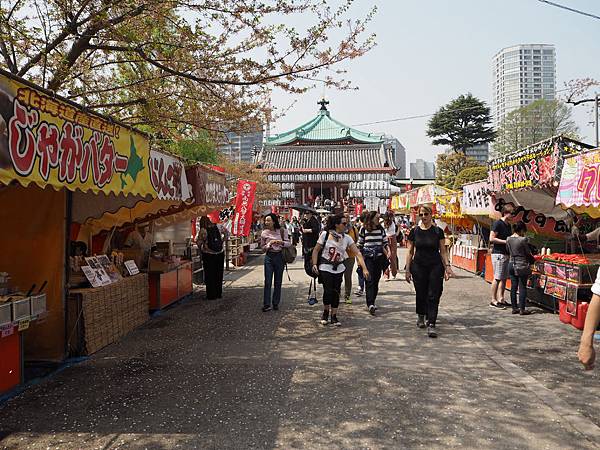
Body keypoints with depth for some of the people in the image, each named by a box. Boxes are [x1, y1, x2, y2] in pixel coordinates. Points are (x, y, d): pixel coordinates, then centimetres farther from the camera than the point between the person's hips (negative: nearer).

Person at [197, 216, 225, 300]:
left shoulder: (203, 230, -8)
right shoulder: (217, 228, 5)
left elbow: (199, 242, -5)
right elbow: (222, 239, 8)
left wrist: (201, 249, 13)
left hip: (208, 255, -4)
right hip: (220, 253, 4)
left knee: (210, 275, 5)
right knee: (219, 275, 13)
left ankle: (211, 295, 8)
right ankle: (219, 294, 21)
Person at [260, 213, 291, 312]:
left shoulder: (282, 231, -1)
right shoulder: (264, 233, 2)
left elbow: (289, 243, -1)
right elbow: (262, 248, 7)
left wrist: (281, 242, -18)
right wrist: (269, 244, -12)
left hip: (279, 257, 0)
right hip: (269, 257, 0)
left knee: (278, 281, 7)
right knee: (268, 281, -3)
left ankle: (276, 303, 19)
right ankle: (266, 304, 1)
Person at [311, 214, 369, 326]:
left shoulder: (347, 238, -4)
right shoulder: (325, 234, -10)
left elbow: (357, 253, -8)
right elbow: (316, 250, -3)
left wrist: (364, 268, -16)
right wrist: (314, 264, -13)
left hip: (339, 269, 3)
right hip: (325, 267, -3)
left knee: (336, 292, 2)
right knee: (328, 291, -10)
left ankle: (334, 317, 16)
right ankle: (325, 313, 16)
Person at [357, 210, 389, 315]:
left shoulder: (381, 229, 8)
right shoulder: (363, 230, -1)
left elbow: (385, 243, 13)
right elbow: (359, 245, 5)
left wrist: (388, 252, -5)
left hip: (379, 258, 4)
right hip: (367, 258, -4)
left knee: (376, 281, 7)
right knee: (369, 281, -12)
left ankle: (371, 302, 19)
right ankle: (370, 304, -18)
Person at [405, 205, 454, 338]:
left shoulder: (438, 231, 1)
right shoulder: (414, 231, 3)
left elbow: (443, 251, 4)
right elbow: (410, 252, 5)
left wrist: (447, 266, -7)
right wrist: (408, 269, 2)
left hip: (435, 266, -1)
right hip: (418, 266, 1)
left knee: (433, 296, -6)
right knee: (421, 294, 9)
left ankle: (431, 325, -5)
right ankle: (420, 316, 35)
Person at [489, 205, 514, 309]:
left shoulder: (508, 225, 16)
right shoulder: (498, 223, -10)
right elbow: (491, 239, -16)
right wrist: (505, 241, -15)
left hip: (506, 254, 9)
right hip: (498, 254, -9)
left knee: (504, 278, 9)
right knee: (497, 278, -7)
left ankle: (501, 299, 16)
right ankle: (493, 300, -2)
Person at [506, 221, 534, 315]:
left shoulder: (508, 239, 2)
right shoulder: (523, 239, -15)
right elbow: (528, 254, -6)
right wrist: (533, 260, 12)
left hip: (511, 265, 6)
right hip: (522, 266, -6)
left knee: (513, 287, 10)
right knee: (522, 287, 2)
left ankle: (514, 308, 16)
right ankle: (522, 309, 5)